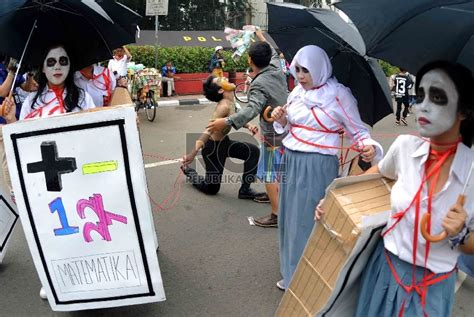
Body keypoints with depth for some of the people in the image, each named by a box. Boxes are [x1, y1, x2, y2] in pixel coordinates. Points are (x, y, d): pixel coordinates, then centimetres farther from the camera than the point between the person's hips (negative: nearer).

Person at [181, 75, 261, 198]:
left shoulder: (230, 102, -4)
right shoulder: (224, 106, -30)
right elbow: (209, 130, -38)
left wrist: (248, 126, -3)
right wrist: (193, 153, -46)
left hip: (224, 142, 8)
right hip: (213, 147, -8)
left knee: (253, 151, -2)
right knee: (211, 189, 7)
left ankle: (245, 190, 5)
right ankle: (188, 171, 33)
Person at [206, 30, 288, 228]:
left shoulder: (258, 85, -23)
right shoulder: (276, 68, 0)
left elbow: (252, 109, -38)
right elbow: (273, 53, 24)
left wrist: (226, 121, -45)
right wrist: (259, 35, 38)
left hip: (273, 133, -9)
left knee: (268, 173, -4)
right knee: (276, 167, 26)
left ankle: (277, 215, -2)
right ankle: (274, 194, 45)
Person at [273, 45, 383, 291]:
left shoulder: (338, 96, -10)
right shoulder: (297, 92, 7)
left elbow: (358, 130, -5)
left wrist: (369, 147, -26)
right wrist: (281, 120, -3)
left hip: (318, 166, -7)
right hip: (291, 162, 7)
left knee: (307, 223, 0)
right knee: (289, 219, 16)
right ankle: (291, 274, 36)